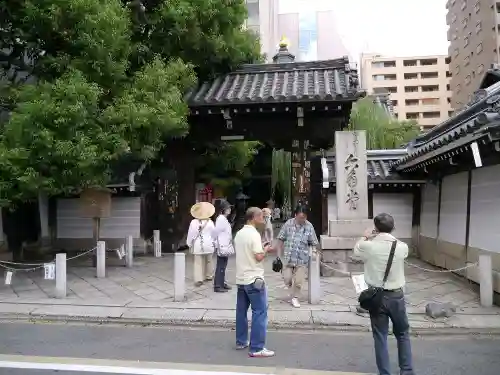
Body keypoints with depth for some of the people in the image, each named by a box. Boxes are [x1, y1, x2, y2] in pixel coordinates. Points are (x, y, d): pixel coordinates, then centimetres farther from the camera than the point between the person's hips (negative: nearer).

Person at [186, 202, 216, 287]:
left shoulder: (193, 222, -10)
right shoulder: (210, 222, -8)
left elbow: (190, 234, -5)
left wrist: (189, 244, 7)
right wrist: (214, 243, 12)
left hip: (197, 246, -1)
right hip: (208, 245, 2)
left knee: (198, 263, 3)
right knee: (208, 261, 19)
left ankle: (198, 279, -6)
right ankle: (209, 276, 33)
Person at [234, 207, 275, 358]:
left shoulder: (239, 233, 10)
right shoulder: (254, 234, -16)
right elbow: (259, 257, -20)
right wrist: (266, 249, -2)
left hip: (241, 278, 9)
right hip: (254, 279, -9)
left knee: (241, 311, 15)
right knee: (259, 312, -4)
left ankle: (241, 341, 24)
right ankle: (256, 348, -3)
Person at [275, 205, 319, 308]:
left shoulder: (309, 227, -7)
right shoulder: (288, 224, -6)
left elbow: (314, 243, 2)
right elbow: (281, 239, 3)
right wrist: (283, 252, 1)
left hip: (302, 259, -1)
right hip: (288, 257, 1)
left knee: (298, 281, 3)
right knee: (287, 279, 4)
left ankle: (295, 297, 27)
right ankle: (292, 292, 35)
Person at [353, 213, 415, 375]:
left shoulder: (368, 246, -12)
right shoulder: (402, 247, -9)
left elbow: (356, 251, 10)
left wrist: (365, 237, 24)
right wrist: (383, 237, 20)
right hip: (396, 296, 1)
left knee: (380, 337, 9)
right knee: (403, 334, 21)